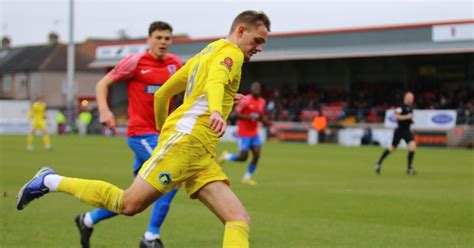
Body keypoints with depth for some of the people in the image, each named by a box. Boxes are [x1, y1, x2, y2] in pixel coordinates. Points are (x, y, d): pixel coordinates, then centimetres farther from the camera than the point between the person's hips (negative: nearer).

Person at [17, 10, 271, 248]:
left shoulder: (203, 55, 28)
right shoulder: (229, 52, -1)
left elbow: (161, 94, 32)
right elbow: (216, 81, -26)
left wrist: (163, 130, 42)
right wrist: (216, 111, -45)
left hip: (201, 157, 10)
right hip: (184, 140, -10)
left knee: (240, 220, -6)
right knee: (130, 204, -10)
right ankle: (50, 181, 10)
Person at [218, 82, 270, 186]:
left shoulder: (262, 102, 7)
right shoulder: (246, 100, -13)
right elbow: (236, 113, -14)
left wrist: (266, 121, -3)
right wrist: (248, 117, -28)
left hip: (254, 133, 6)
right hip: (244, 133, -6)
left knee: (257, 155, -5)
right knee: (243, 157, -7)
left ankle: (247, 177, 9)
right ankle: (226, 156, 23)